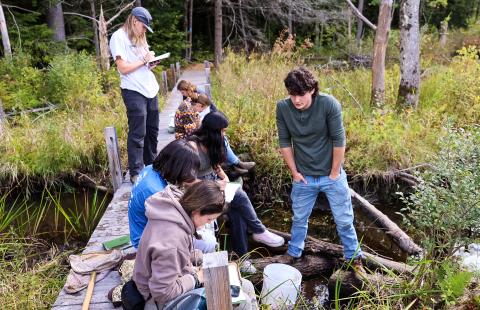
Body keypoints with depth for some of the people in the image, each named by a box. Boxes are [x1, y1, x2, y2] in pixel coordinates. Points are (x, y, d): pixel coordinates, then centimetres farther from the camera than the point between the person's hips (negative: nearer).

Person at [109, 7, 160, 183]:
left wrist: (152, 63, 1)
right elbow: (123, 68, -14)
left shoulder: (139, 38, 19)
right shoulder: (119, 37, -6)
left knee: (152, 131, 13)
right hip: (134, 91, -8)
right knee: (137, 134, -7)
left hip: (150, 89, 8)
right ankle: (135, 173, 0)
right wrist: (144, 60, -7)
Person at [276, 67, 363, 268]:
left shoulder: (329, 104, -21)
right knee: (299, 219, 17)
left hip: (331, 175, -2)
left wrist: (334, 173, -9)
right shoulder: (282, 108, -13)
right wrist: (294, 172, -2)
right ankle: (293, 255, 39)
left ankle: (354, 257, 34)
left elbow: (338, 140, -14)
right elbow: (284, 142, -3)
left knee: (344, 220, 12)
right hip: (303, 177, 2)